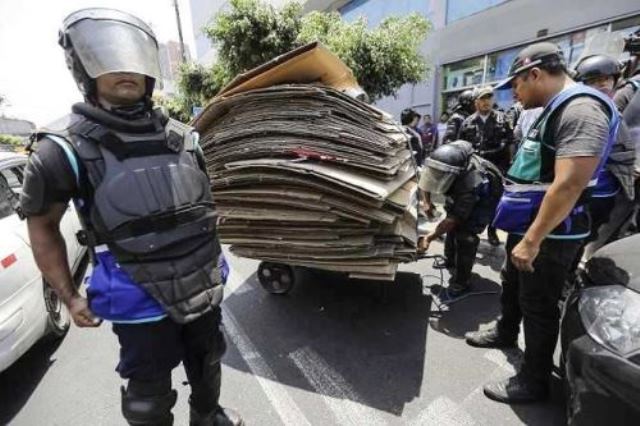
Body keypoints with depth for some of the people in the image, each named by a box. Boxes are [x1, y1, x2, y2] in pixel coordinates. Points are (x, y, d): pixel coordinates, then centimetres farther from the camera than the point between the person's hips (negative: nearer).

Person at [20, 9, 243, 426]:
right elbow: (42, 225, -1)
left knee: (207, 365, 28)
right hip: (142, 303, -4)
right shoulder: (66, 148, -13)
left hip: (203, 288, 5)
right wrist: (70, 297, -1)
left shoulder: (182, 136, 0)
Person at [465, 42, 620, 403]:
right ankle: (505, 333, 47)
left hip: (551, 235, -10)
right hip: (529, 225, 10)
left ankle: (534, 382, 22)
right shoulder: (556, 110, 13)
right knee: (513, 286, 24)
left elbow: (568, 185, -28)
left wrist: (532, 241, -27)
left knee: (538, 306, 3)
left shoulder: (581, 109, -20)